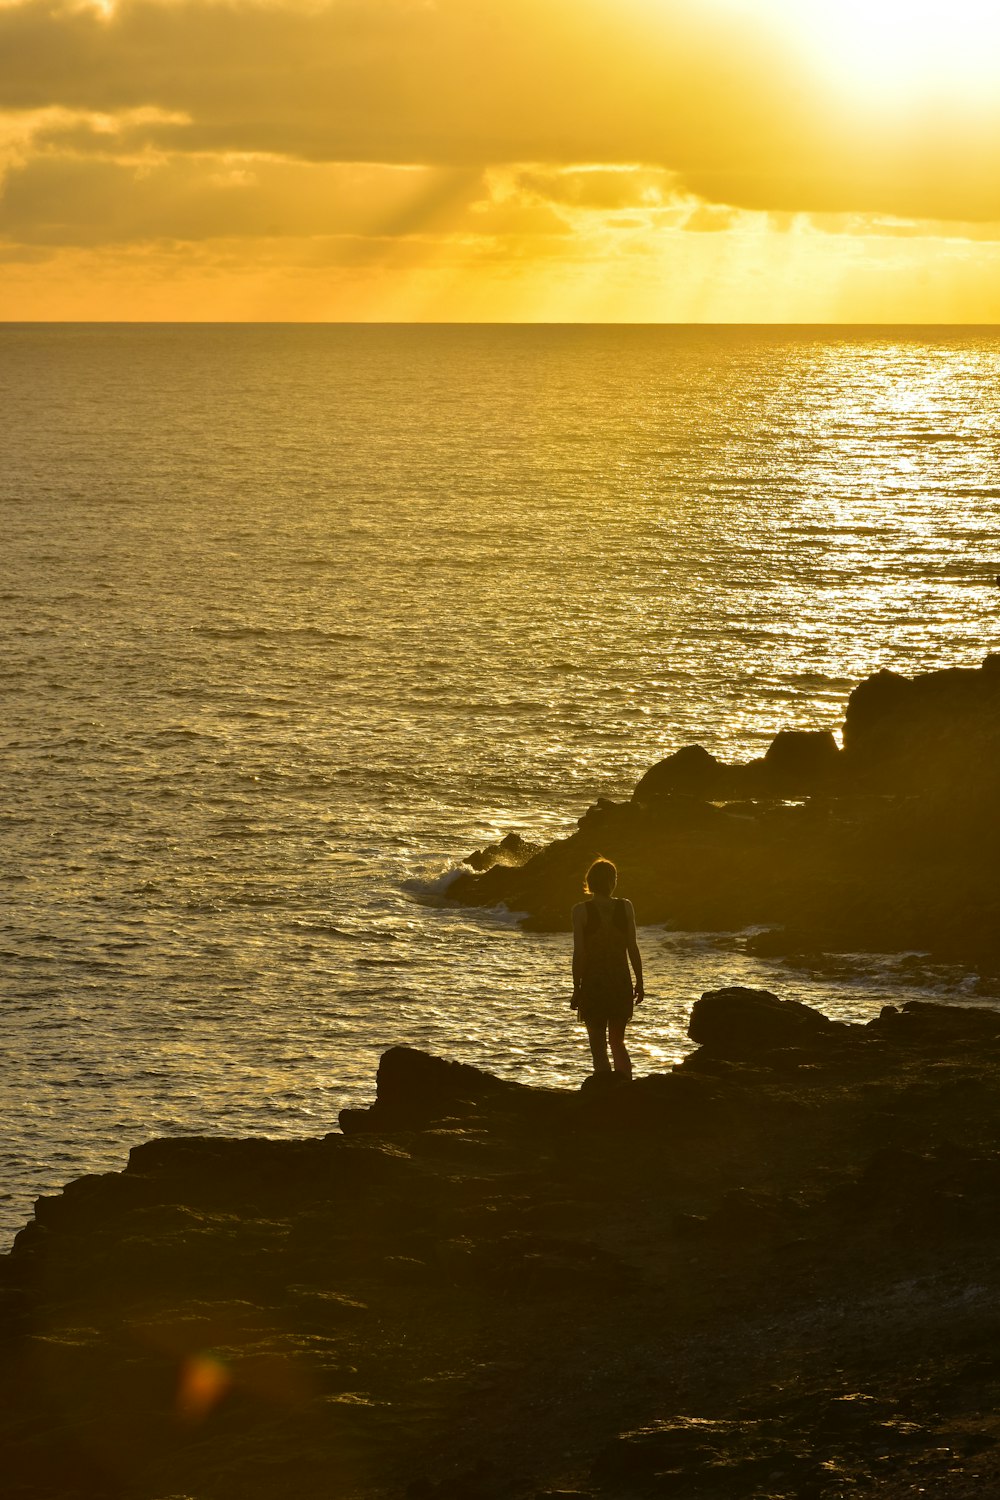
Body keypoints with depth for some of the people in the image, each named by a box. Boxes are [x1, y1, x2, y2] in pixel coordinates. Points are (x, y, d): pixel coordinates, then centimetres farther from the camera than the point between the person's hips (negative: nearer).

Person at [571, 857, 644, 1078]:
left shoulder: (581, 910, -9)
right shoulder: (625, 907, -2)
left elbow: (579, 953, -9)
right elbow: (633, 948, 0)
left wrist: (576, 988, -2)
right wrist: (639, 982, 11)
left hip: (593, 985, -3)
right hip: (621, 984, 3)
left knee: (599, 1048, 4)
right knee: (618, 1043, 18)